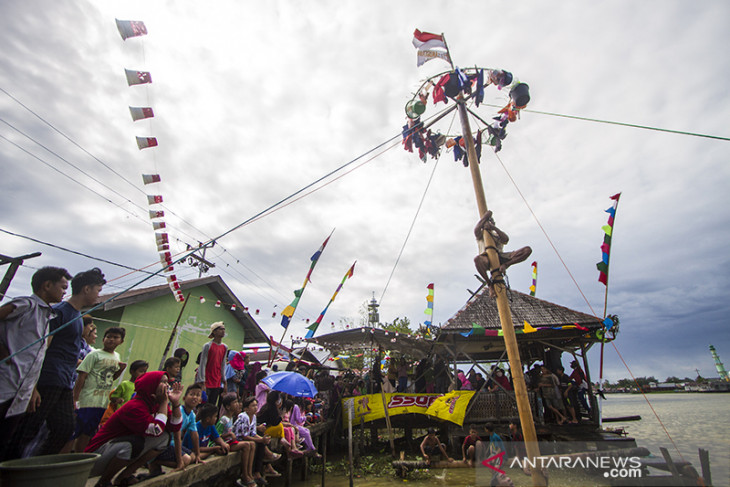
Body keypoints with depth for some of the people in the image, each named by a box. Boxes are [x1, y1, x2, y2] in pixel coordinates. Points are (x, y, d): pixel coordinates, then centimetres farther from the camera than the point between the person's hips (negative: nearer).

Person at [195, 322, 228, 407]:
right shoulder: (208, 346, -10)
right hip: (206, 381, -5)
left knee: (212, 406, 7)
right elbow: (202, 364, -11)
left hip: (217, 382, 5)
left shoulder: (225, 347, 7)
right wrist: (202, 382, -14)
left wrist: (224, 381, 11)